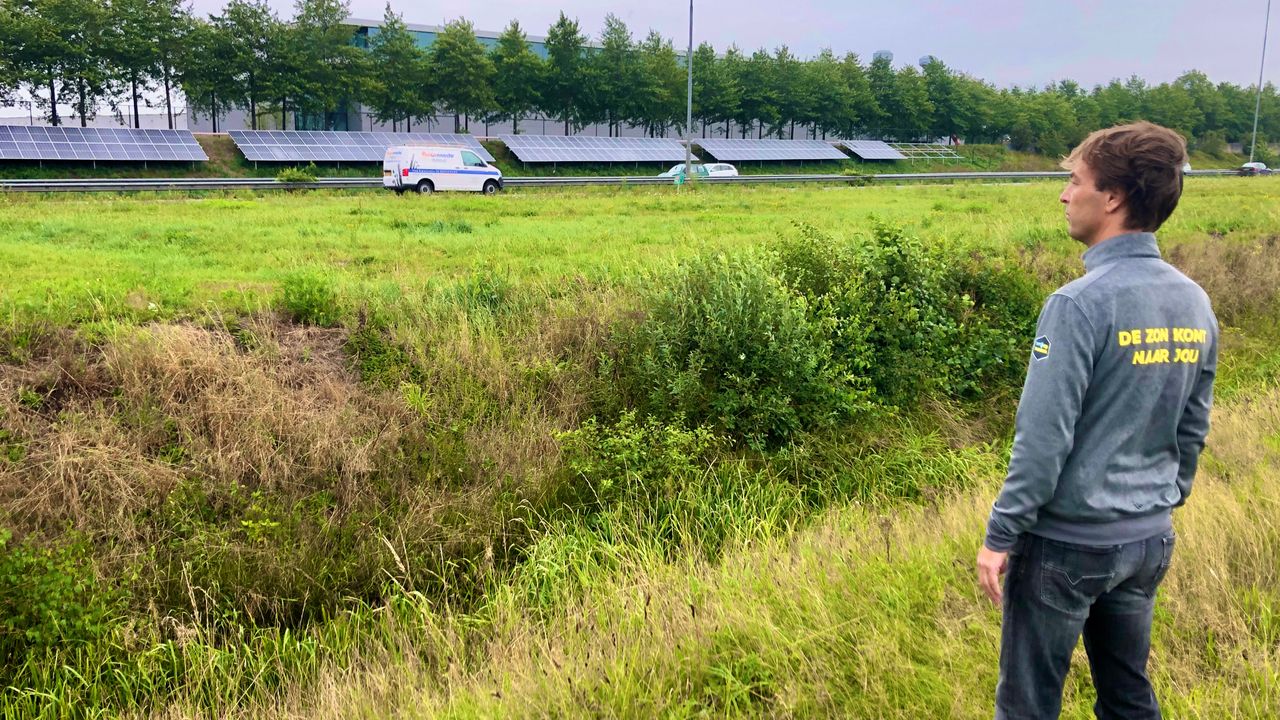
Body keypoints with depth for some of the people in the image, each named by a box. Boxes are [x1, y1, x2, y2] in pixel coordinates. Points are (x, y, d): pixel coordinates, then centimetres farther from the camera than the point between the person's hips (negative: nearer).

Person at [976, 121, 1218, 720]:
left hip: (1067, 541, -7)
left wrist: (1000, 535, -12)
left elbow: (1043, 436, -21)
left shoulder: (1082, 303, -21)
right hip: (1150, 539, 7)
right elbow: (1193, 430, 11)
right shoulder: (1194, 303, 2)